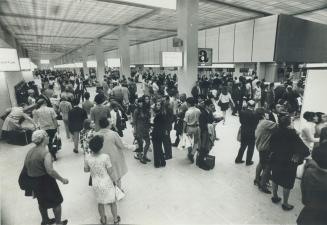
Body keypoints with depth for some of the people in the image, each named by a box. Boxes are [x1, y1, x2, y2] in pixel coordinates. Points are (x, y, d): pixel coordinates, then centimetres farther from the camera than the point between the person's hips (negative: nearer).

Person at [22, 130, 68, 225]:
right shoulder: (45, 153, -25)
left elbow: (26, 167, 8)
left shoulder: (30, 151, 1)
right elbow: (50, 171, -32)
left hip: (32, 181, 8)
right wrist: (62, 179, -21)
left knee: (42, 201, 29)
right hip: (45, 181, -8)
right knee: (56, 201, 14)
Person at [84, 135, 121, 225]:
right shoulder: (105, 157, -26)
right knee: (112, 202, 21)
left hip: (96, 185, 3)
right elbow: (111, 172, -16)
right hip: (107, 184, -3)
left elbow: (86, 170, 1)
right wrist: (114, 181, 0)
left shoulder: (87, 157, -16)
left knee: (100, 203, 26)